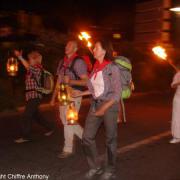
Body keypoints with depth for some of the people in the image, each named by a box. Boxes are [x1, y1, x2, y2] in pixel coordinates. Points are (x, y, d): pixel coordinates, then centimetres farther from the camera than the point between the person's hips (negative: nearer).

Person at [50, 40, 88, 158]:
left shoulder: (79, 62, -7)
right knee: (66, 121, 12)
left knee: (68, 121, -6)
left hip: (74, 95, -7)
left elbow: (86, 81, -11)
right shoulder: (62, 62, 14)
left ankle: (68, 149, 9)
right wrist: (54, 97, 17)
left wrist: (71, 81, -24)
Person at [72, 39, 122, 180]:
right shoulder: (96, 67, 7)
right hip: (95, 104, 7)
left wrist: (104, 107, -22)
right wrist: (80, 93, 14)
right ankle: (95, 167, 23)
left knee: (110, 139, 7)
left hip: (110, 105, -6)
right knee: (87, 137, 5)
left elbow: (117, 93, -15)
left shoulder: (112, 68, -13)